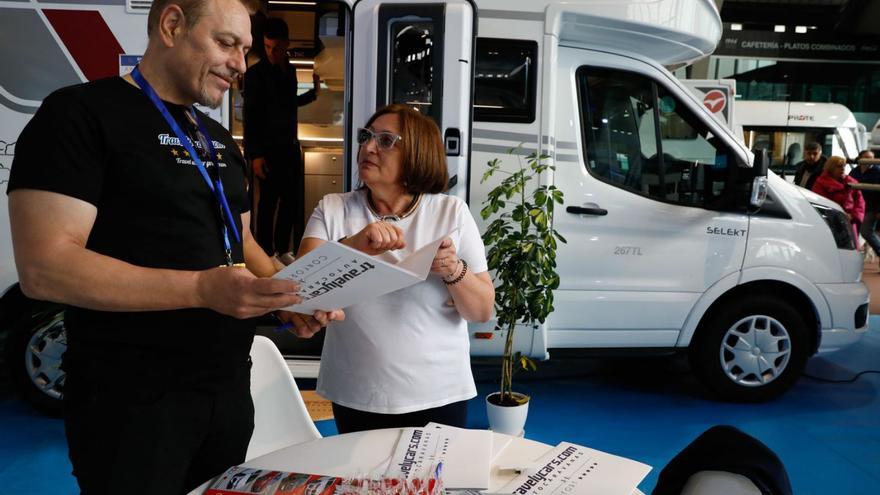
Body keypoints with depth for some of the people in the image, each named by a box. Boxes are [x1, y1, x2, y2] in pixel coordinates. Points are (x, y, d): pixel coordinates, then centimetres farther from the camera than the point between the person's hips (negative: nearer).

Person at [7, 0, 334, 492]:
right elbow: (44, 267, -20)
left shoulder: (220, 140, 14)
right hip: (134, 399, -7)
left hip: (228, 386, 8)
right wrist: (203, 288, -28)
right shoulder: (80, 114, -11)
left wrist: (290, 292, -1)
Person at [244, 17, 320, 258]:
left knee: (293, 201, 10)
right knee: (269, 202, 0)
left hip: (290, 147, 6)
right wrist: (255, 154, -15)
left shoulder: (290, 70, 11)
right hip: (268, 149, -6)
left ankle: (282, 251, 22)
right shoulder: (256, 73, -7)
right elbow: (250, 116, -10)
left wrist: (313, 93, 12)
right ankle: (265, 253, 11)